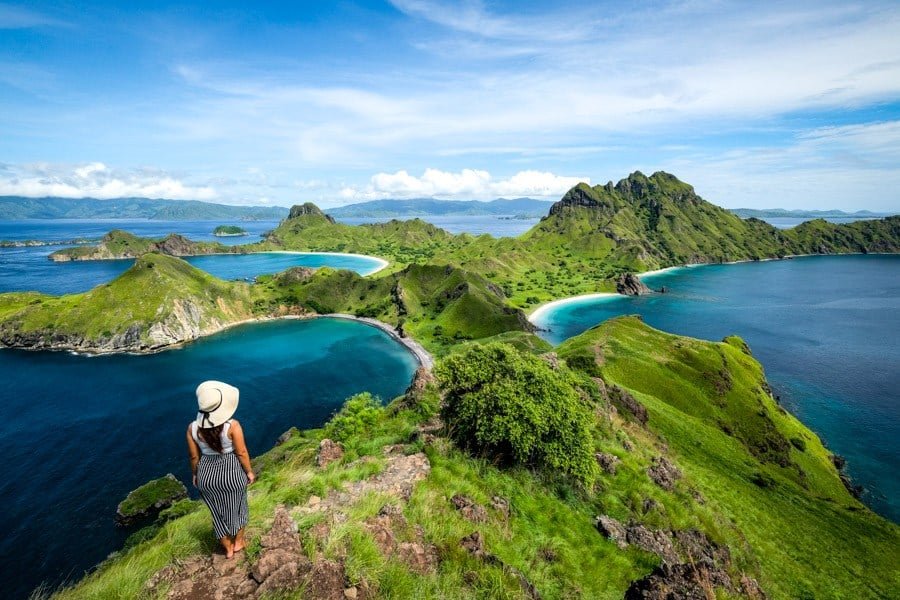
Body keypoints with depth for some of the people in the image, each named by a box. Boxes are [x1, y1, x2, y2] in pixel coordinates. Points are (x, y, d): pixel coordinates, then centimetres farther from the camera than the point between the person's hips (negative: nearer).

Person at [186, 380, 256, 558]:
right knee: (236, 508, 23)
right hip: (231, 471, -3)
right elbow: (242, 452, -15)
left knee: (219, 512, 22)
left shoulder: (193, 428, -15)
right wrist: (249, 471, 1)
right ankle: (238, 542, 42)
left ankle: (228, 548, 40)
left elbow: (194, 457, -2)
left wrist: (195, 475, 16)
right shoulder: (232, 425, -24)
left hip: (207, 474, 3)